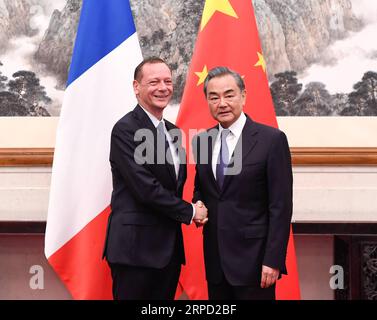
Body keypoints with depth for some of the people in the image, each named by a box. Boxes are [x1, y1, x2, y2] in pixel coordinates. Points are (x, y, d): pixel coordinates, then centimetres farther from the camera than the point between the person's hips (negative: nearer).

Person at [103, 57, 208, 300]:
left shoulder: (173, 131, 15)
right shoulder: (126, 129, -12)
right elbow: (145, 188, -19)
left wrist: (193, 210, 0)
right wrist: (190, 212, -8)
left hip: (169, 248, 8)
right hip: (136, 247, -8)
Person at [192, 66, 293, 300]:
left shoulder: (272, 139, -9)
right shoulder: (201, 140, 7)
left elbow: (281, 206, -10)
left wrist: (273, 260, -14)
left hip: (253, 257, -5)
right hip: (215, 258, 5)